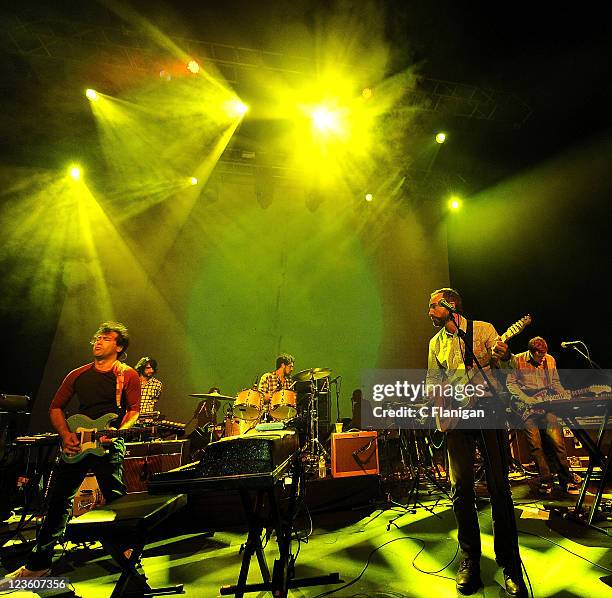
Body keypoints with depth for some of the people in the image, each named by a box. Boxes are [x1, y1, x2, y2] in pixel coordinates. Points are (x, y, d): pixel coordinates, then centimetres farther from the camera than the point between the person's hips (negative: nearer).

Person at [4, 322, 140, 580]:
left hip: (109, 445, -4)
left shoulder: (128, 375, -4)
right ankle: (38, 564, 28)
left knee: (116, 501, -4)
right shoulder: (78, 375, 10)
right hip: (75, 444, 5)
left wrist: (120, 431, -23)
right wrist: (66, 434, -1)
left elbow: (134, 409, -6)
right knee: (58, 499, 10)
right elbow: (56, 407, 14)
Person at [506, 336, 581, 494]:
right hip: (526, 407, -3)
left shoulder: (550, 360, 8)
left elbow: (555, 382, 17)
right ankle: (546, 480, 7)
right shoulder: (517, 360, -5)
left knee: (557, 440, -9)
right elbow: (510, 383, -3)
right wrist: (526, 399, -11)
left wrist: (564, 394, -2)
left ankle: (565, 478, 7)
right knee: (535, 444, -6)